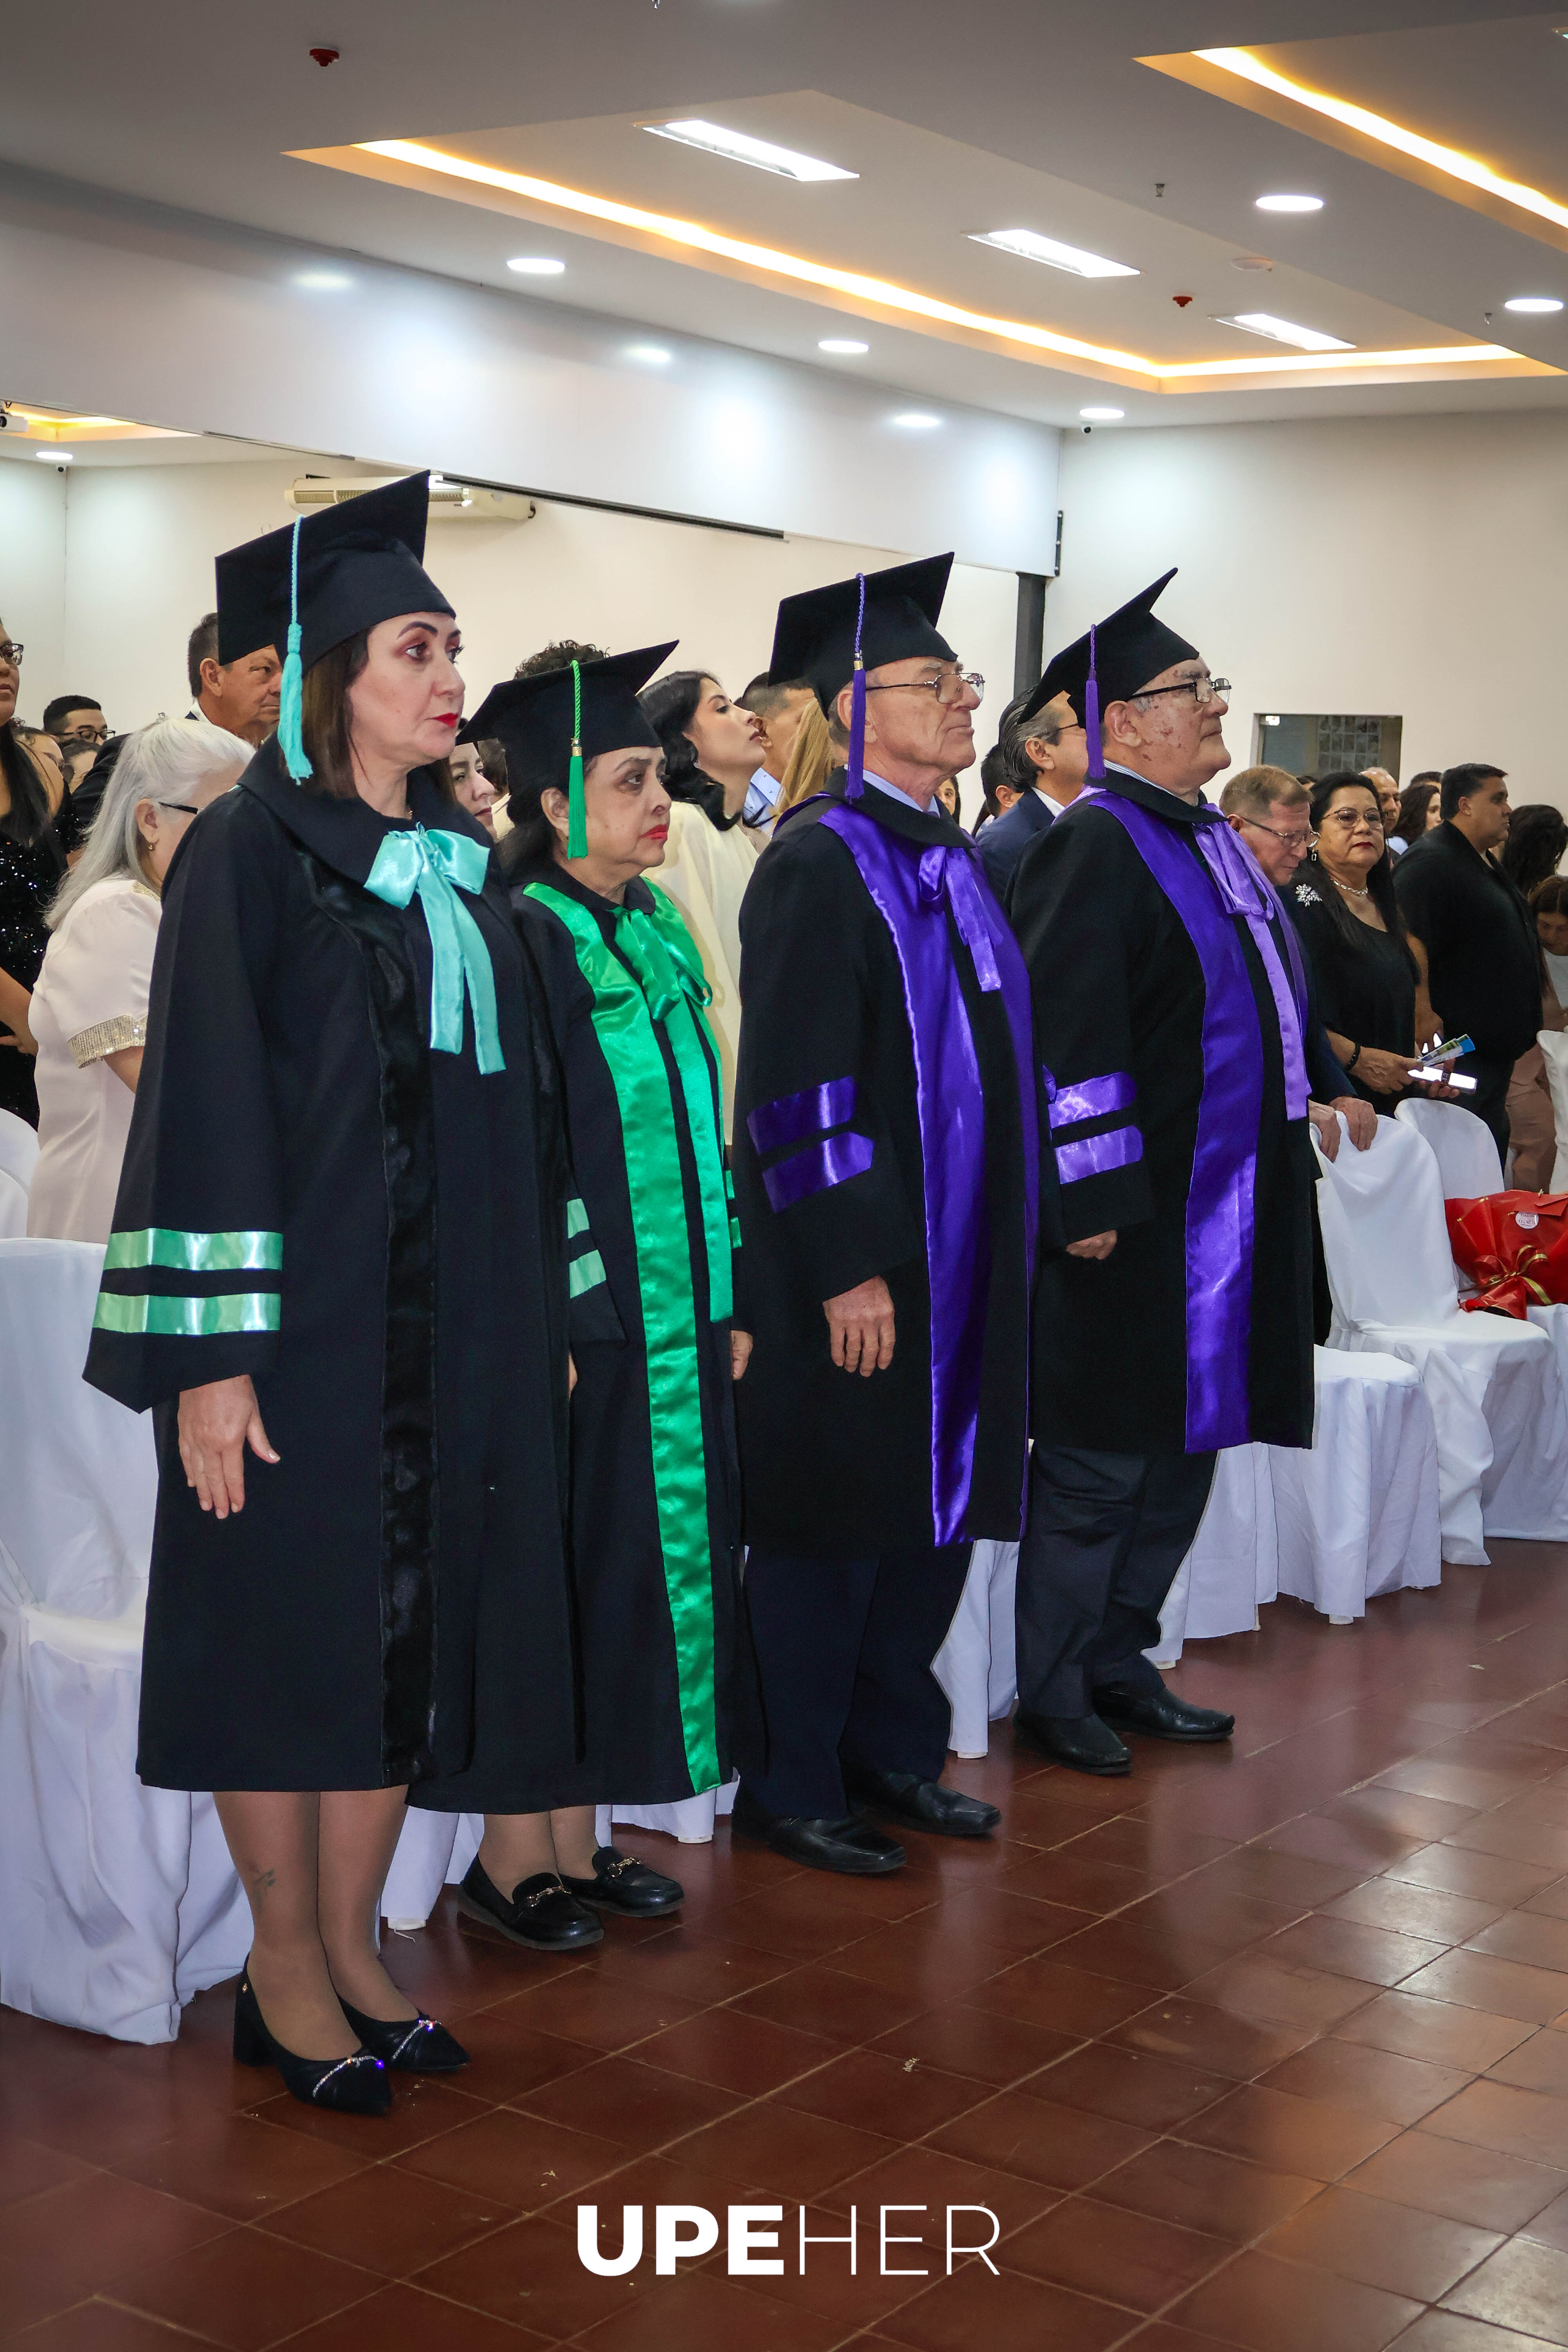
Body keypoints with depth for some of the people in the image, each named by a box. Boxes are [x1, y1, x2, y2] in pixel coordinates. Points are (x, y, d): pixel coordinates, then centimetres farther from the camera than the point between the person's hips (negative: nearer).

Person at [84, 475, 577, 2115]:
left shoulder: (459, 866, 12)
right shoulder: (252, 851, -7)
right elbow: (205, 1103, -12)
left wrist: (543, 1309, 11)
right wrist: (212, 1354, -17)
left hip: (449, 1328, 6)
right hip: (300, 1317, -6)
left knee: (411, 1632, 10)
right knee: (293, 1628, 3)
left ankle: (350, 1948, 23)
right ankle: (287, 1972, 17)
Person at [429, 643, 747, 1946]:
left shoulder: (658, 932, 11)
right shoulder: (521, 944, -13)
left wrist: (731, 1295, 12)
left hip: (673, 1316, 8)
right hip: (570, 1322, -8)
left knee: (640, 1569, 12)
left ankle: (576, 1834, 24)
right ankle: (512, 1851, 16)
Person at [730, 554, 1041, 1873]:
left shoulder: (953, 864, 13)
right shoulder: (818, 864, -13)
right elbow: (798, 1086, -19)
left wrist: (1003, 1249, 15)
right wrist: (849, 1266, -21)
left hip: (959, 1259, 8)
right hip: (854, 1261, -8)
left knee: (939, 1507, 14)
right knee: (834, 1521, 2)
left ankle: (889, 1750, 29)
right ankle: (789, 1787, 16)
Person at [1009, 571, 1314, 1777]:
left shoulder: (1213, 841, 14)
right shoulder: (1094, 849, -15)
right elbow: (1062, 1033, -21)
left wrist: (1292, 1140, 20)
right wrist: (1089, 1199, -23)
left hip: (1227, 1210, 9)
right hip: (1137, 1220, -9)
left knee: (1183, 1448, 15)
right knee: (1100, 1462, 1)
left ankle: (1117, 1660, 28)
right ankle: (1051, 1691, 14)